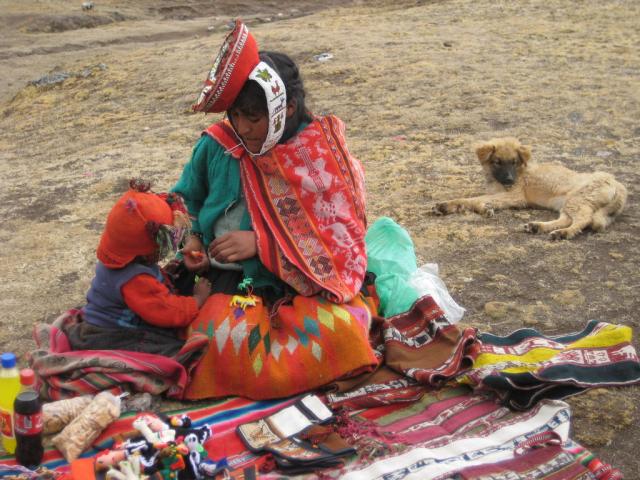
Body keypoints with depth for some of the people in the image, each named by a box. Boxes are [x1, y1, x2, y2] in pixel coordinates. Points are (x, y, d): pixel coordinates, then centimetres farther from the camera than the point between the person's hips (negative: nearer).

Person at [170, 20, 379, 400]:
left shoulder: (323, 156, -5)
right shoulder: (218, 146, 3)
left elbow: (340, 240, -9)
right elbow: (185, 201, 21)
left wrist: (261, 243, -16)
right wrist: (192, 240, -1)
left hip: (308, 287, -1)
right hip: (236, 284, 2)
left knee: (340, 332, -33)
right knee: (227, 341, -32)